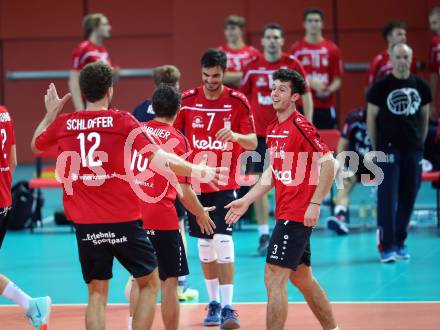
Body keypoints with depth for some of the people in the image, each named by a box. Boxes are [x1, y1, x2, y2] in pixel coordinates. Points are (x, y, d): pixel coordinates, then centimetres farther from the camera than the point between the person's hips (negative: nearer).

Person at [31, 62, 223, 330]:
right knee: (149, 284, 13)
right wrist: (198, 170, -4)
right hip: (124, 221, -3)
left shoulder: (63, 123, 3)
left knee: (97, 293, 10)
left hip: (86, 226, 3)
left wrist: (51, 112, 33)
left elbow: (36, 146, 24)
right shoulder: (123, 121, -7)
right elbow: (160, 161, -14)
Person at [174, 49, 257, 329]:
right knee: (204, 245, 8)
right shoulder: (187, 100, -1)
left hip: (225, 184, -3)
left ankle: (227, 307, -12)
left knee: (223, 242, -14)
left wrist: (235, 135, -27)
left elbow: (253, 143, -7)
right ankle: (213, 303, 21)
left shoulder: (238, 102, -6)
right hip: (195, 183, 3)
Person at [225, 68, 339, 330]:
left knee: (274, 278, -12)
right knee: (302, 277, 17)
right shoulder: (274, 130, 13)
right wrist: (247, 200, 17)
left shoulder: (300, 126, -14)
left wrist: (315, 204, -23)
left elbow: (329, 163, -19)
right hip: (285, 213, 9)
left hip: (297, 215, -9)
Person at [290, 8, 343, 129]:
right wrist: (311, 83, -12)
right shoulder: (296, 49, 3)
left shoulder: (332, 49, 5)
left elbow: (337, 80, 5)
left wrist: (329, 90, -15)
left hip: (326, 107, 1)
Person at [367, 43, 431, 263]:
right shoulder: (381, 86, -4)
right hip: (388, 148, -4)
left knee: (408, 197, 7)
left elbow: (424, 116, 14)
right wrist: (375, 147, -1)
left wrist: (421, 142, 10)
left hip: (413, 148, 4)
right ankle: (386, 246, -6)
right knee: (387, 198, -8)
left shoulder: (420, 86, 6)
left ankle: (400, 242, 20)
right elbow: (371, 117, 0)